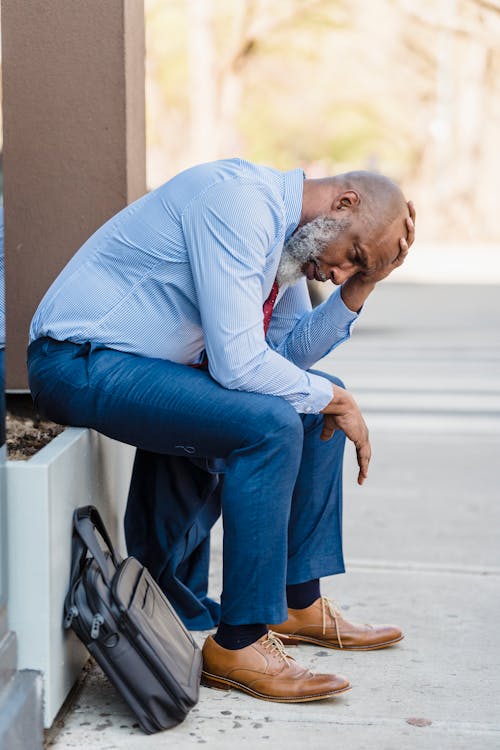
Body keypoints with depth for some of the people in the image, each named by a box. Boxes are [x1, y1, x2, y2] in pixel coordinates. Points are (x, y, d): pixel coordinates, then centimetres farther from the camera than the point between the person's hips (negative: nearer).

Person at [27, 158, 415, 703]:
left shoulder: (288, 231, 8)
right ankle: (238, 643, -16)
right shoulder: (239, 205, -23)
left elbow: (289, 352, 6)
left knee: (319, 402, 10)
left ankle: (299, 602, 16)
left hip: (152, 362, 10)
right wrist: (335, 401, -14)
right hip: (80, 365, -10)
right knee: (270, 424, -25)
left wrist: (362, 284, -2)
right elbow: (239, 364, -28)